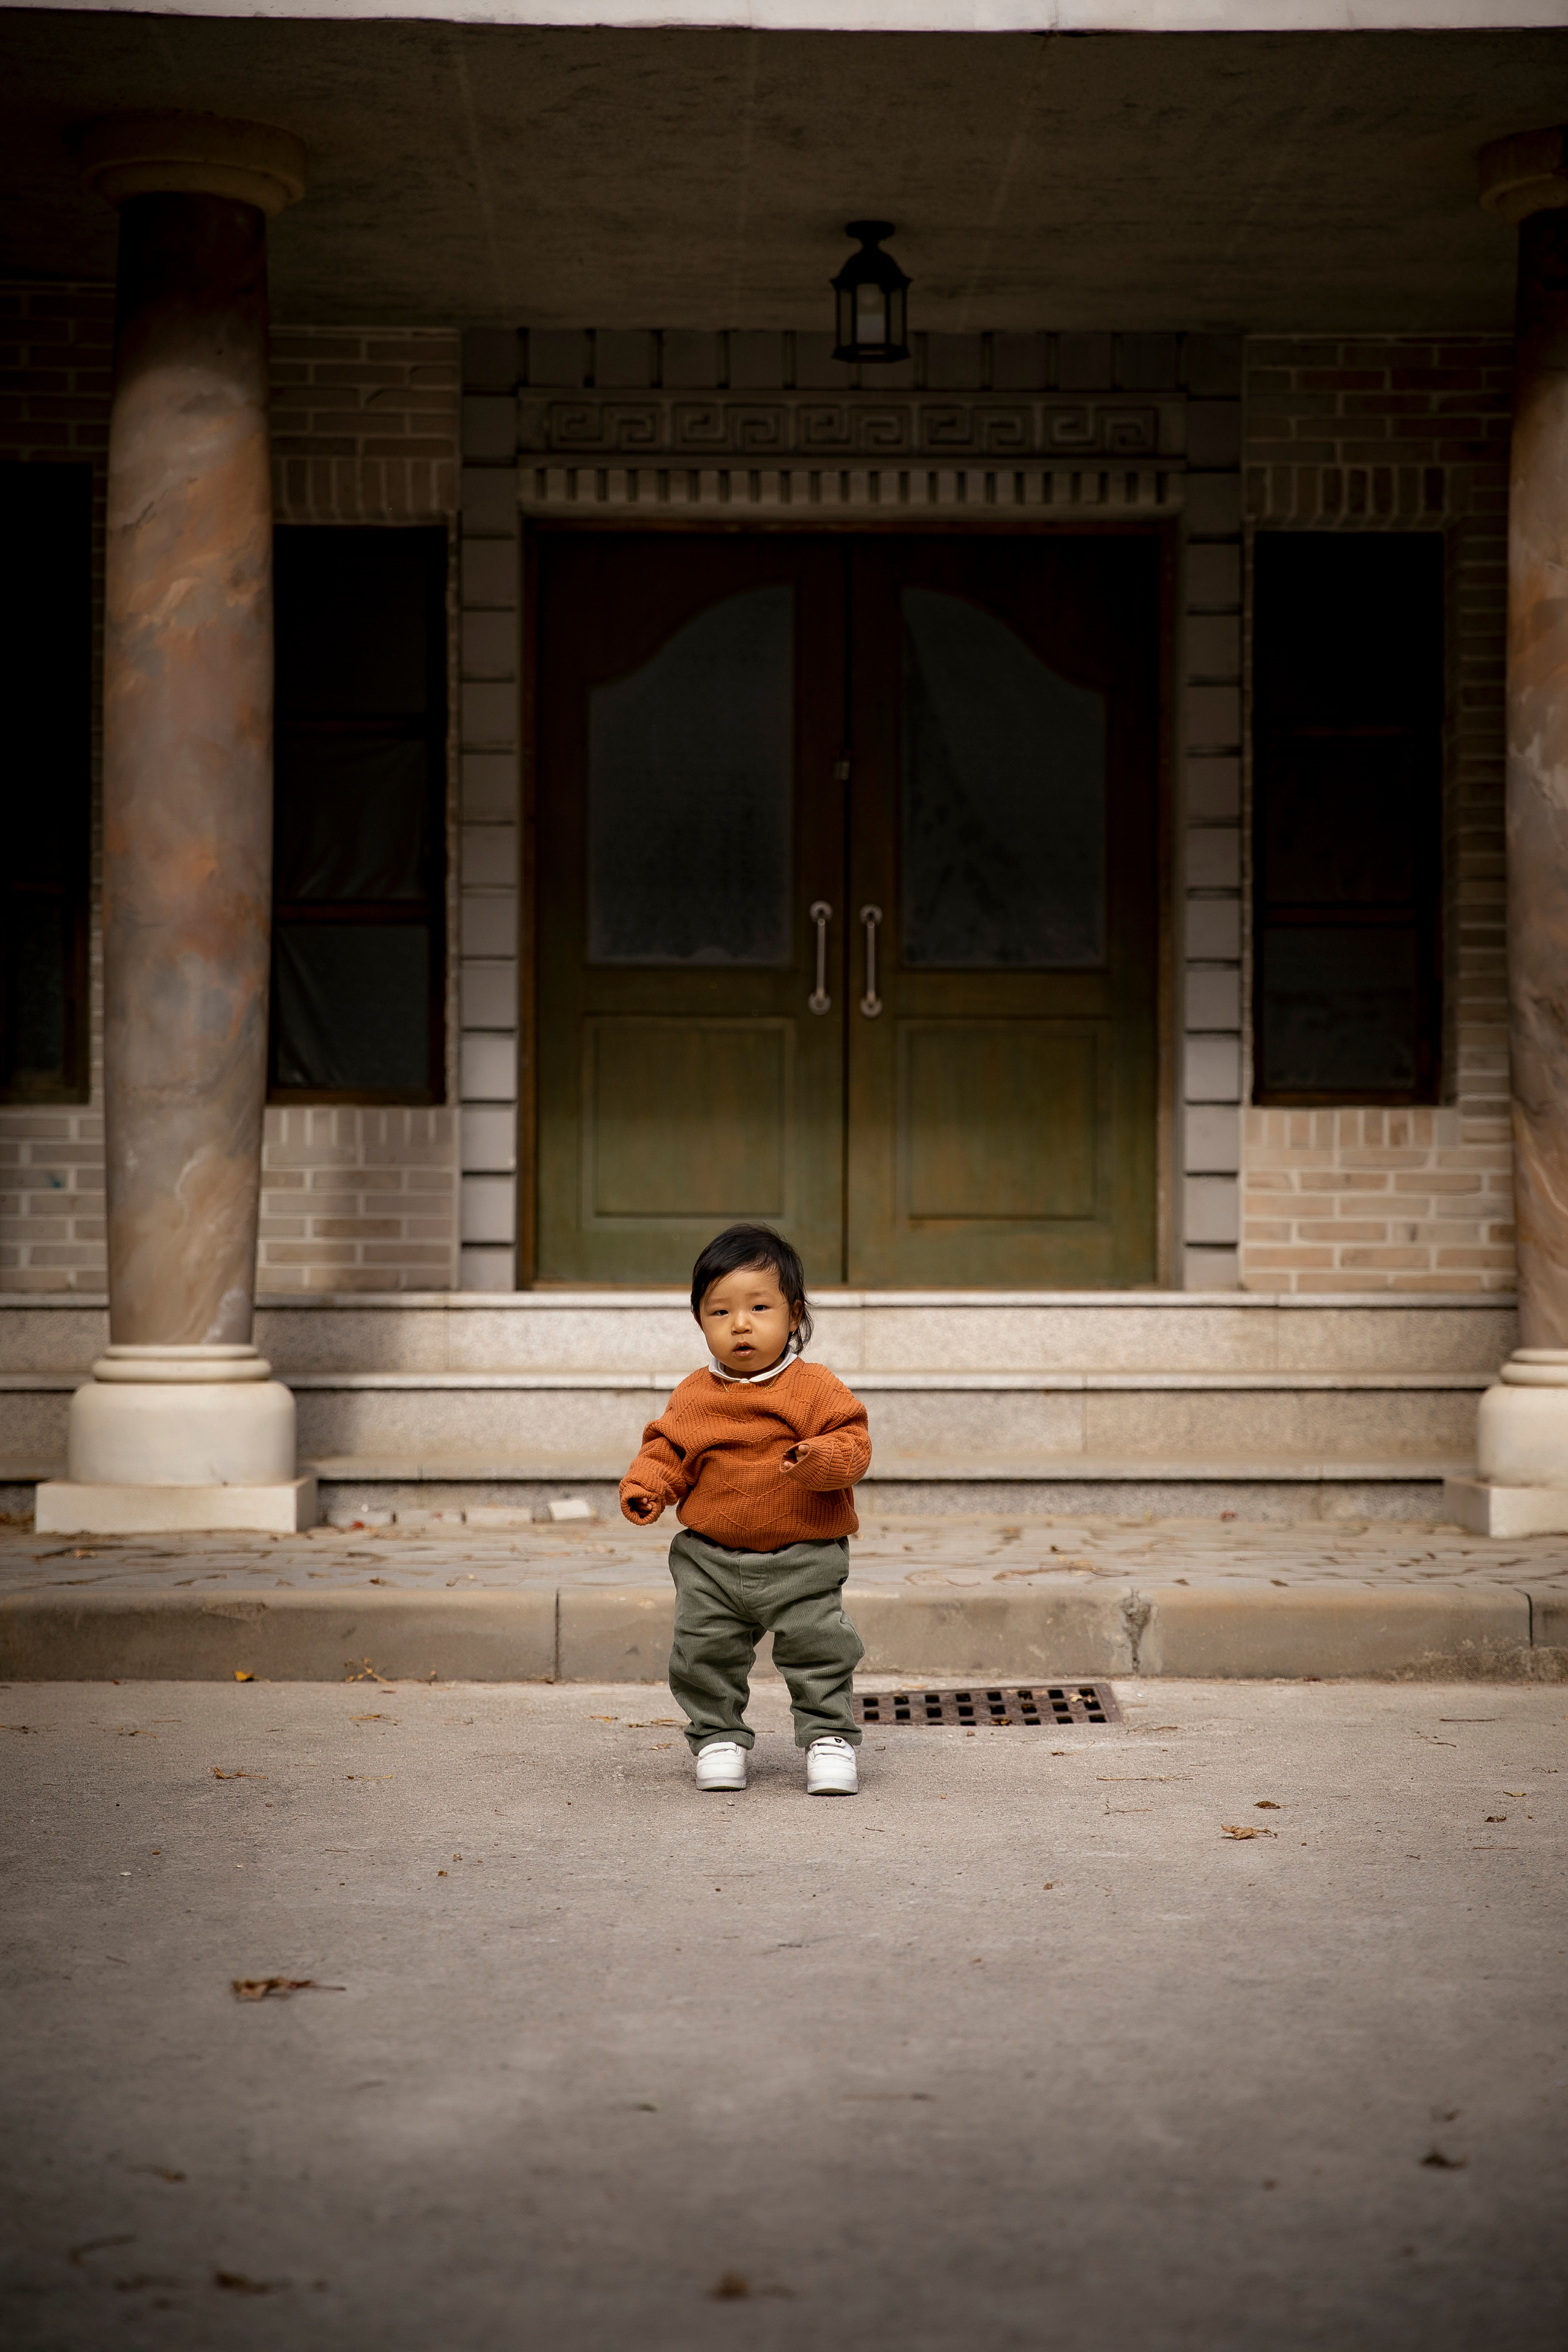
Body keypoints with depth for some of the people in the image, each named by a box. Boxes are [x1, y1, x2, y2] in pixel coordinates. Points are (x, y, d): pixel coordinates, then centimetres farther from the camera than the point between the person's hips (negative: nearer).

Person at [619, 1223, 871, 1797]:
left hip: (802, 1559, -3)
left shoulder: (813, 1388, -5)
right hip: (710, 1560, 3)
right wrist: (646, 1485, -9)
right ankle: (718, 1738, 20)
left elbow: (852, 1442, -10)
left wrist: (821, 1459, -31)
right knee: (704, 1652, 3)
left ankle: (829, 1738, 10)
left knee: (818, 1648, -4)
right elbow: (667, 1450, 10)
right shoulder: (694, 1397, 5)